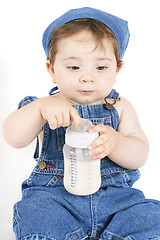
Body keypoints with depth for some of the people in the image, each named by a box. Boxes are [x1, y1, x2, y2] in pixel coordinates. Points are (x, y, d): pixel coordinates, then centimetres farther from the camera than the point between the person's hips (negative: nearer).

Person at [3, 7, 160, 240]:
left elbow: (140, 155, -4)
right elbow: (13, 138, -12)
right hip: (53, 193, -1)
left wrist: (116, 143, -27)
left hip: (115, 193, 2)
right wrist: (41, 106, -29)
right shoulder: (48, 106, 3)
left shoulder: (120, 107, 5)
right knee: (35, 213, -30)